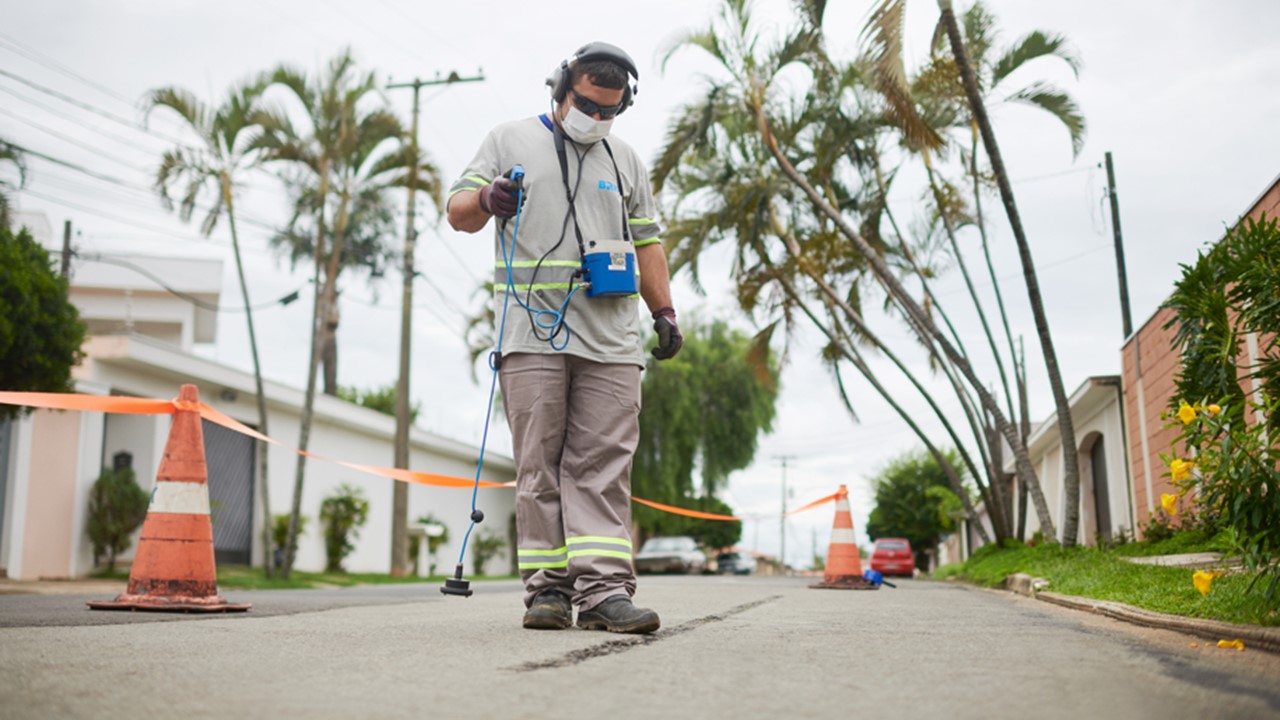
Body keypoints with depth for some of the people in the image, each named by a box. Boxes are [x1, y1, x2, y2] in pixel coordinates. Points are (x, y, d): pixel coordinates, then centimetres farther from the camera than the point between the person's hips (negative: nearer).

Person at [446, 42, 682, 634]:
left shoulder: (625, 160, 21)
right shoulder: (509, 141, 13)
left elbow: (646, 240, 23)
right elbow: (457, 211, 8)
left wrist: (664, 311, 13)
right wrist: (486, 199, -15)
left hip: (610, 339, 2)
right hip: (532, 333, -2)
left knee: (604, 464, -5)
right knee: (540, 463, -3)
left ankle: (604, 589, -7)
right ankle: (548, 588, 2)